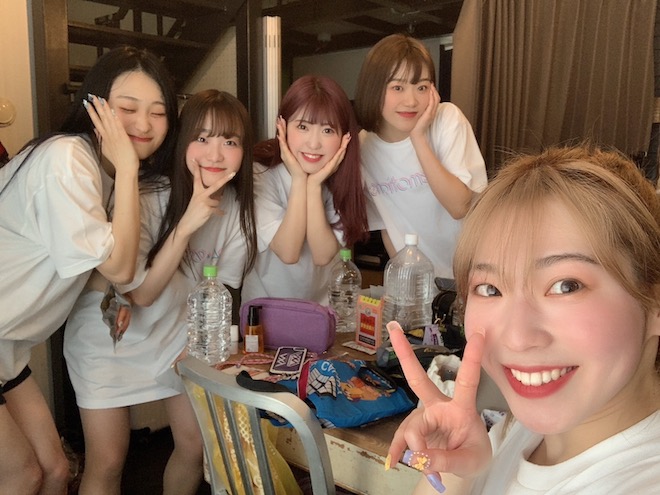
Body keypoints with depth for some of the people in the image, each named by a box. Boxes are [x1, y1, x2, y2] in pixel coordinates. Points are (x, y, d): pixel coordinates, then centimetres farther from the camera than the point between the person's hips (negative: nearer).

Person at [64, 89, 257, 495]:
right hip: (112, 335, -3)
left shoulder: (236, 206, -13)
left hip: (179, 334, 4)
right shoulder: (147, 198, -26)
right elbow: (141, 294, -26)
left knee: (197, 445, 8)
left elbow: (218, 289, -1)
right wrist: (186, 225, -35)